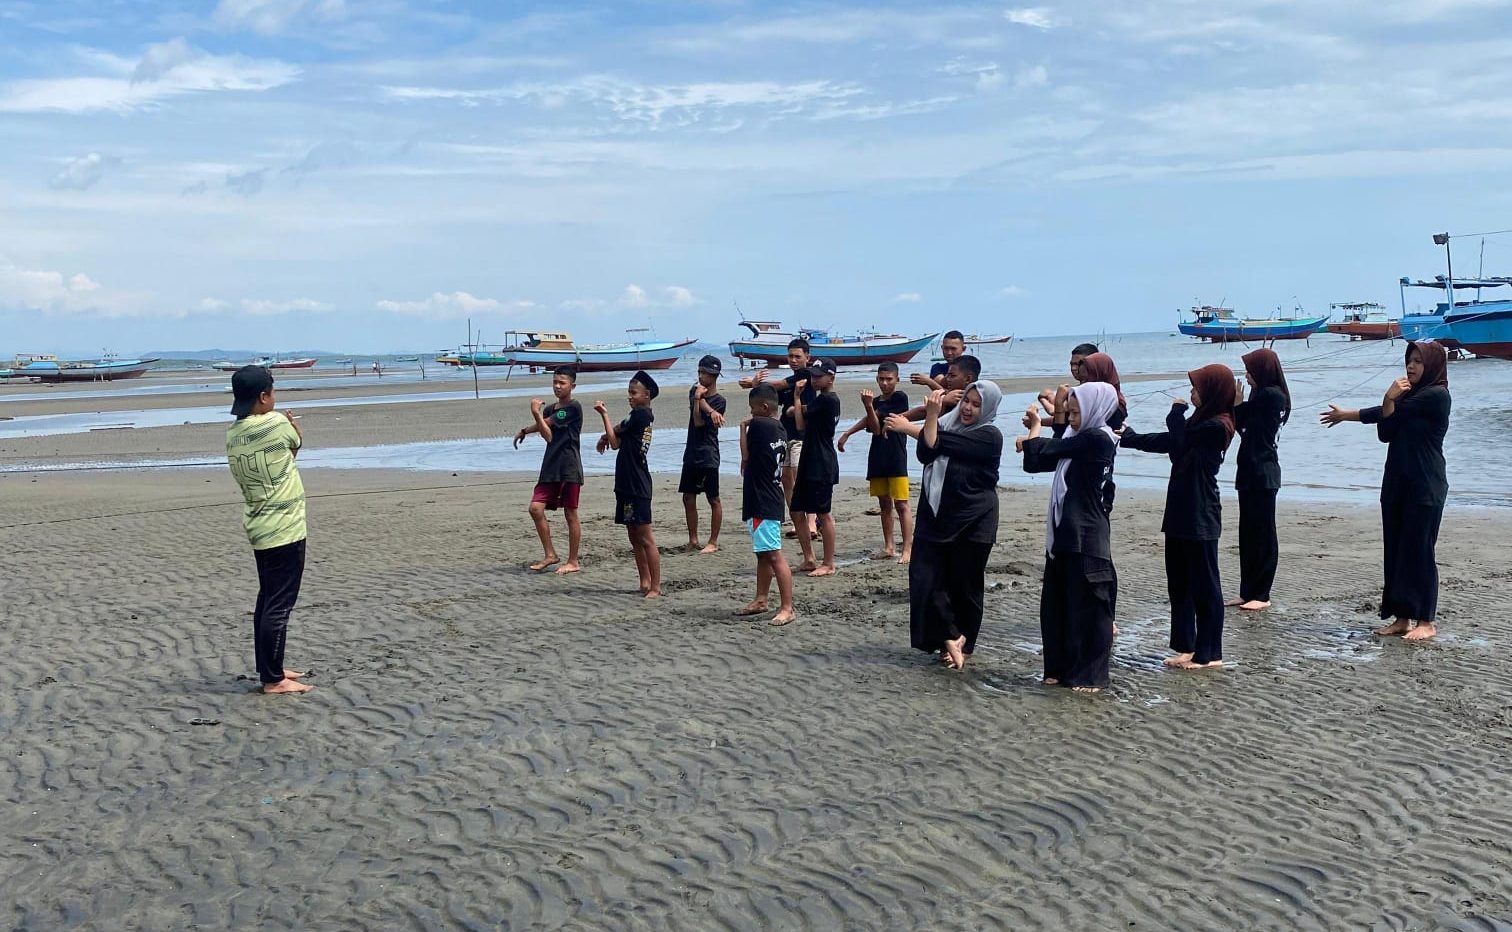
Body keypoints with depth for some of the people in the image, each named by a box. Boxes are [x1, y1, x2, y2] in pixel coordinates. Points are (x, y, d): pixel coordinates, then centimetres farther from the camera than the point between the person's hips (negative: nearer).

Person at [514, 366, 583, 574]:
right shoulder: (550, 409, 14)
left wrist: (536, 413, 2)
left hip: (570, 469, -7)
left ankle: (573, 562, 9)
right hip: (550, 467, 7)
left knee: (570, 514, 0)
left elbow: (545, 425, -9)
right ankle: (550, 555, 10)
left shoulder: (573, 408, -9)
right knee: (536, 508, -2)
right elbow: (548, 436, 0)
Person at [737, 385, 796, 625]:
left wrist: (743, 428, 4)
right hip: (771, 499, 11)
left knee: (774, 555, -10)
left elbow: (746, 457, -5)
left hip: (761, 503, -11)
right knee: (763, 554, 19)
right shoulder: (779, 429, 12)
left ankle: (787, 608, -10)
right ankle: (761, 600, 29)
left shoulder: (758, 425, -15)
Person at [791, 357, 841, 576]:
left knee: (823, 514, -4)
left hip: (822, 466, -10)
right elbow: (803, 425, 12)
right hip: (810, 464, 10)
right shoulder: (822, 400, 16)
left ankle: (828, 564, 3)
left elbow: (801, 423, -5)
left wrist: (797, 397, 8)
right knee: (797, 511, 10)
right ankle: (809, 559, 18)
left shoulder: (827, 399, -13)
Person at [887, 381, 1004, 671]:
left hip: (973, 522, -4)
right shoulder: (947, 424, 9)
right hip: (936, 516, 5)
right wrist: (931, 415, -18)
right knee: (925, 578, -5)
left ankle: (963, 645, 21)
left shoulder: (990, 436, -7)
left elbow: (943, 444, -18)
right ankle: (951, 637, 6)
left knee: (965, 585, 5)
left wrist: (908, 427, -12)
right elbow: (926, 453, -9)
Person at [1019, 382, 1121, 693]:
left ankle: (1089, 675, 6)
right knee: (1056, 604, 11)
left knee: (1087, 606, -1)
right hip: (1063, 535, 9)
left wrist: (1032, 438, 9)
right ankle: (1061, 667, 21)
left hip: (1087, 538, -9)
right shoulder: (1079, 439, 16)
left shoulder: (1098, 438, -11)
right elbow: (1036, 463, 17)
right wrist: (1035, 432, 5)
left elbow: (1050, 450, -12)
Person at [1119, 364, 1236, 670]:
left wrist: (1177, 412, 6)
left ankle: (1210, 654, 6)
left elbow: (1177, 443, -9)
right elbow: (1165, 442, 19)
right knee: (1179, 583, 13)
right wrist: (1127, 437, 15)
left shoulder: (1217, 426, -15)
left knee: (1205, 586, -1)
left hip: (1200, 518, -10)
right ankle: (1186, 647, 20)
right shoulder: (1202, 422, 14)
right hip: (1181, 514, 10)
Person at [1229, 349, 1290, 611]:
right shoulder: (1262, 395, 15)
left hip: (1263, 473, -10)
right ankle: (1247, 592, 16)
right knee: (1248, 534, 11)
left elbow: (1240, 423, -11)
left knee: (1263, 534, -3)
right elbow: (1244, 427, 11)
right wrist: (1236, 405, 0)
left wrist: (1236, 403, 3)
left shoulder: (1271, 395, -13)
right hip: (1250, 471, 10)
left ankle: (1261, 595, 2)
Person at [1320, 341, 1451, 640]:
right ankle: (1401, 618, 10)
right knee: (1396, 550, 6)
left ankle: (1426, 621, 2)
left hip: (1426, 487, -8)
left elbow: (1394, 413, -11)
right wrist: (1389, 400, -14)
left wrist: (1346, 415, -2)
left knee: (1419, 550, -5)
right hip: (1397, 483, 8)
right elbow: (1385, 433, 3)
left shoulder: (1437, 395, -9)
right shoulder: (1408, 394, 14)